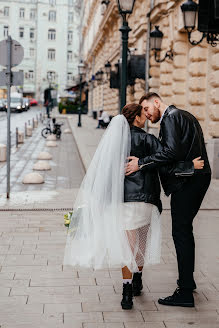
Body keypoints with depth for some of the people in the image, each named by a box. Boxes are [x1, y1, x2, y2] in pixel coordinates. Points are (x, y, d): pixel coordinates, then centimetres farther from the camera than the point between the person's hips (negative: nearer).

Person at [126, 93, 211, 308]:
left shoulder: (170, 117, -10)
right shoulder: (185, 115, 20)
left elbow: (172, 151, -24)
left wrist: (142, 163, -20)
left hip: (186, 181, -10)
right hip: (198, 178, 10)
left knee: (181, 232, -7)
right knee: (185, 229, 20)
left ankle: (185, 293, -4)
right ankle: (187, 279, 33)